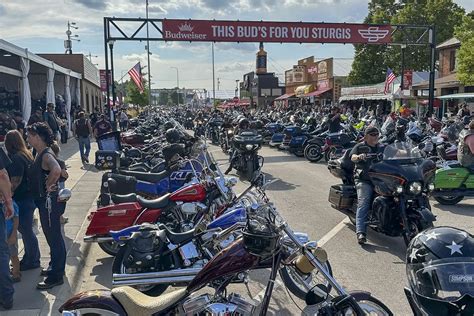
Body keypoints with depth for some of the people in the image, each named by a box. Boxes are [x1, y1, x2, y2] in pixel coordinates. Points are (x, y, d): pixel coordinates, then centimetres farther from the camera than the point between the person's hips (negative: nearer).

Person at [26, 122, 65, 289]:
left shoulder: (46, 155, -20)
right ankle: (56, 267, 35)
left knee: (53, 237, -2)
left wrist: (48, 185, -26)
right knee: (53, 236, 20)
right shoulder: (40, 154, 11)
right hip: (44, 201, 10)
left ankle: (56, 276, 6)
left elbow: (56, 170, -41)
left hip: (49, 201, -10)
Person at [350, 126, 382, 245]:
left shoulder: (381, 148, 23)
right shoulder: (360, 147, 9)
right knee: (363, 204, -21)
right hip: (364, 180, -5)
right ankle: (361, 232, -30)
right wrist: (359, 157, -34)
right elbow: (352, 157, -9)